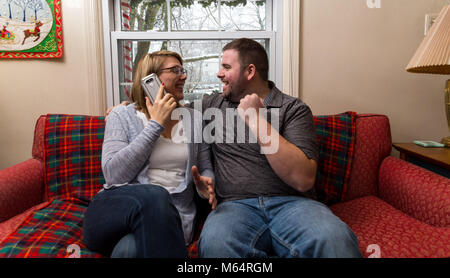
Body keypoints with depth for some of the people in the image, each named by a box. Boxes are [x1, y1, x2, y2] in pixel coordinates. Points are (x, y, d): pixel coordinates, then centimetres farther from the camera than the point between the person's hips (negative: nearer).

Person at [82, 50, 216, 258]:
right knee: (155, 195, -36)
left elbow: (205, 168, 19)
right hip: (117, 208, 1)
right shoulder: (122, 115, 5)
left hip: (170, 215, 0)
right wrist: (156, 124, -9)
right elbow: (113, 175, -10)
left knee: (130, 249, -35)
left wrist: (206, 183, -7)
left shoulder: (192, 118, 14)